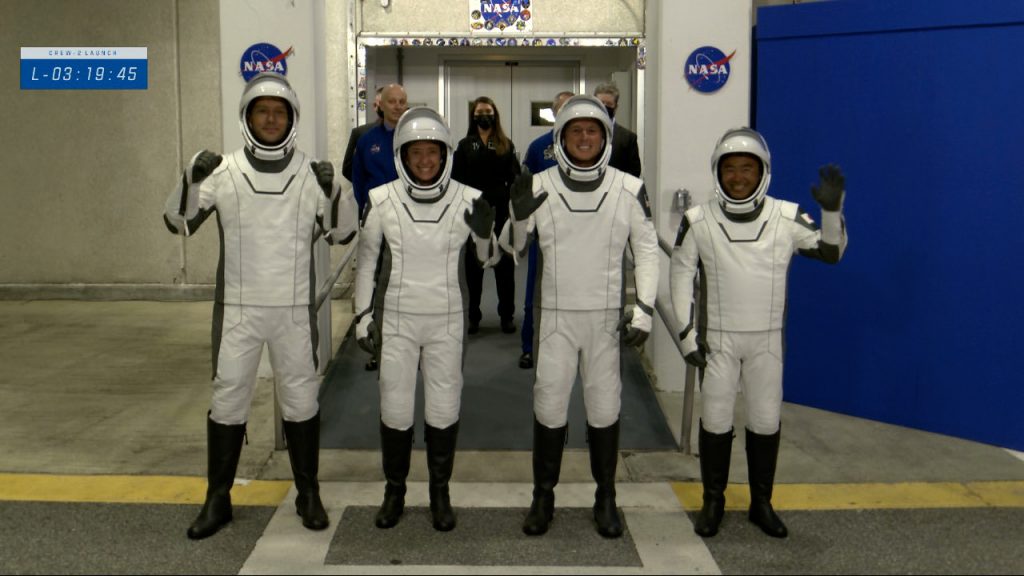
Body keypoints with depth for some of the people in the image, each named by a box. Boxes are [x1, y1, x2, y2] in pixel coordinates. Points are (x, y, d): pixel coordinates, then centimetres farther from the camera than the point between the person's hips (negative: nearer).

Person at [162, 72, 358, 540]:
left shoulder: (311, 174, -2)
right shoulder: (224, 171, -2)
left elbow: (342, 233, 2)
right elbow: (179, 223, -1)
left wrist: (333, 190, -15)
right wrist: (191, 179, -18)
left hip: (294, 310, 0)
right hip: (238, 309, 0)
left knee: (301, 399, 10)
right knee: (228, 400, 6)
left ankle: (308, 494, 25)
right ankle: (218, 498, 20)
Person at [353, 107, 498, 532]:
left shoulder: (467, 201, -6)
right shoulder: (382, 200, -7)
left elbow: (488, 259, 7)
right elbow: (367, 259, 5)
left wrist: (485, 231, -15)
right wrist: (363, 317, 4)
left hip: (447, 322, 0)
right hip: (396, 320, 0)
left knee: (444, 410, 5)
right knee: (395, 411, 6)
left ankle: (440, 491, 24)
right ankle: (394, 490, 26)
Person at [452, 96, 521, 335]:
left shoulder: (506, 145, 6)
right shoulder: (465, 145, 6)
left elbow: (514, 180, 3)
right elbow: (457, 180, 2)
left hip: (500, 212, 0)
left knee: (505, 264, 3)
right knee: (473, 265, 7)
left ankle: (507, 315, 13)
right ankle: (473, 315, 17)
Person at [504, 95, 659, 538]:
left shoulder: (629, 190, -3)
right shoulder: (539, 187, -3)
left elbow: (647, 249, 3)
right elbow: (513, 249, 5)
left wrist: (644, 309, -3)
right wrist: (518, 213, -15)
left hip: (607, 316, 0)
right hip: (556, 314, 0)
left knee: (604, 406, 7)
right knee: (549, 405, 3)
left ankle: (606, 498, 23)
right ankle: (543, 496, 20)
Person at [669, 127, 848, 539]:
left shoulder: (787, 218, -6)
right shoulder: (698, 221, -7)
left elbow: (831, 252, -1)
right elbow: (681, 276, -1)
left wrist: (832, 210, -18)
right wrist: (687, 332, -5)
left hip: (767, 339, 1)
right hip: (717, 338, -1)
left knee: (767, 422, 8)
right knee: (715, 420, 4)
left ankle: (761, 503, 25)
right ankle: (713, 502, 21)